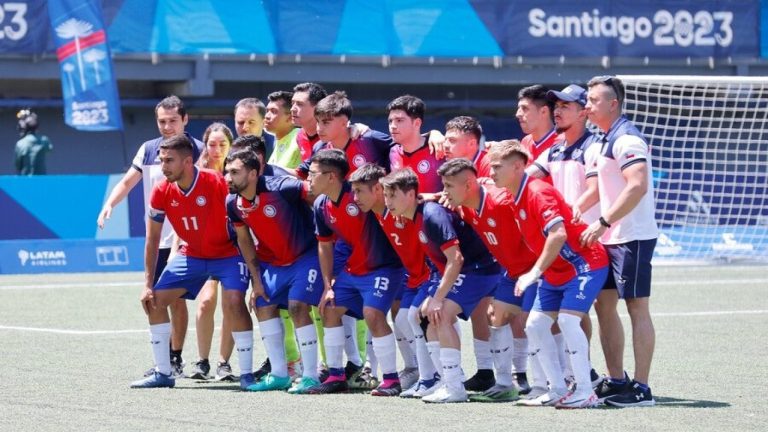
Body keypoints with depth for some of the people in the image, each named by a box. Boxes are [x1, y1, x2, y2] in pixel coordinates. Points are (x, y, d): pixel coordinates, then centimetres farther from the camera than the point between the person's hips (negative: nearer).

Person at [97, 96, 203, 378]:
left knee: (176, 298, -2)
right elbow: (128, 182, 14)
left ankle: (175, 360, 7)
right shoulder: (148, 150, 7)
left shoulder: (198, 151, -5)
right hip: (157, 238, 4)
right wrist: (109, 204, -3)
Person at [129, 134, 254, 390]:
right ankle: (163, 373, 11)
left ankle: (247, 374, -16)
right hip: (191, 254, 6)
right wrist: (148, 284, -2)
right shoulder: (162, 193, -11)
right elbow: (152, 240, 0)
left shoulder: (218, 184, -26)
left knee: (234, 302, -28)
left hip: (228, 254, -6)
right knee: (154, 300, -1)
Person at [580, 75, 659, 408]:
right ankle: (616, 381, 18)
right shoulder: (606, 140, 16)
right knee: (604, 304, 11)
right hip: (611, 238, 10)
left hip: (633, 237, -10)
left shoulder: (626, 139, -14)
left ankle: (641, 389, -6)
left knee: (637, 308, -7)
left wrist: (603, 223, -25)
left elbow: (637, 186, -26)